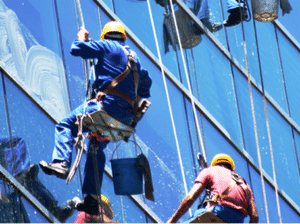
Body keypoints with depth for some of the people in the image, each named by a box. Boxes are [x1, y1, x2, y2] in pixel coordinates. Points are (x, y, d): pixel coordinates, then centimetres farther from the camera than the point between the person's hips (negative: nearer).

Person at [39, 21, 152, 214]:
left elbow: (77, 49, 1)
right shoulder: (134, 56, 25)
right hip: (126, 115, 8)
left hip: (108, 104, -8)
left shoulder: (107, 46, 4)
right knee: (97, 148, 18)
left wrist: (82, 38, 21)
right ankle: (92, 199, 13)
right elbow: (146, 81, 33)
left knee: (65, 126, -3)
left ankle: (61, 163, -25)